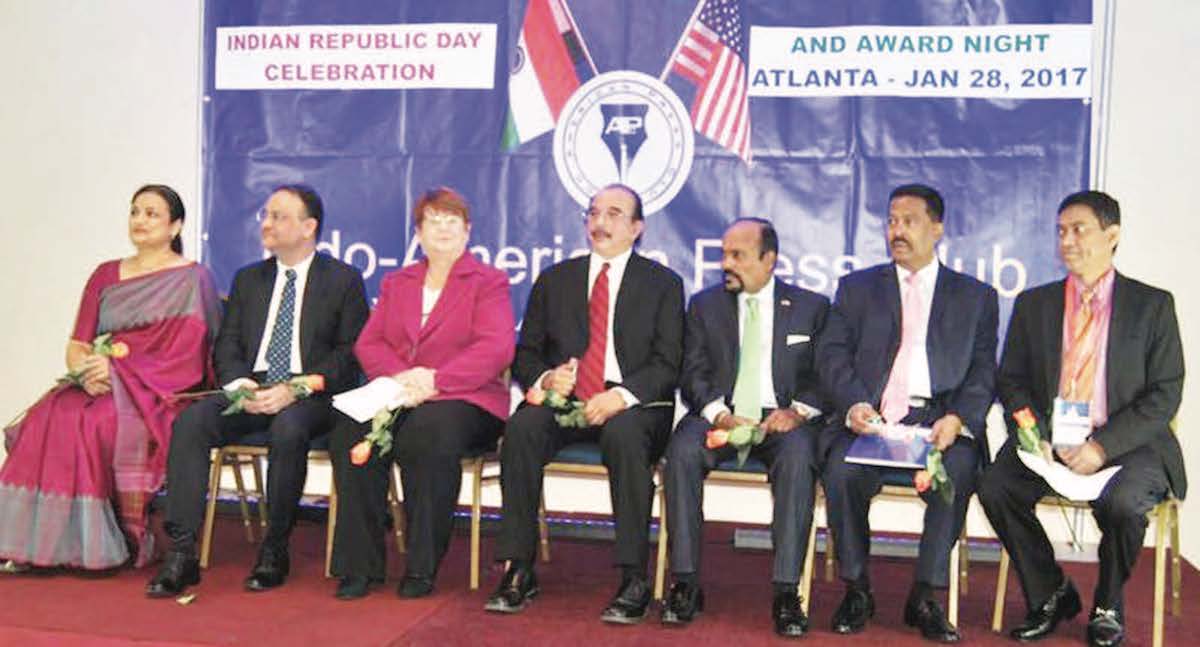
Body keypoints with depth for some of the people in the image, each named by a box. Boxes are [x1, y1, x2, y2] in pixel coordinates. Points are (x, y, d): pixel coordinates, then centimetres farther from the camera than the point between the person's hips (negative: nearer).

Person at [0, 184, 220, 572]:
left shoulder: (193, 279, 2)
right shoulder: (105, 275, 19)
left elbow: (184, 356, -8)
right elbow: (76, 346, 13)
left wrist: (119, 368, -17)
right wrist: (87, 371, -11)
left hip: (158, 394, -4)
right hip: (100, 388, 5)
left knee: (100, 421, -32)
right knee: (49, 416, -25)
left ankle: (119, 543, -22)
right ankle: (39, 540, -23)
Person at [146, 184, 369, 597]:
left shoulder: (343, 280, 6)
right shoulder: (248, 279, 21)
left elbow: (352, 354, -3)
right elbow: (226, 346, 14)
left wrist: (296, 389, -17)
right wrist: (239, 384, -9)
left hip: (310, 396, -4)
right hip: (251, 391, 4)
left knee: (288, 429, -37)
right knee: (191, 421, -24)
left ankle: (274, 550, -20)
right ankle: (181, 554, -25)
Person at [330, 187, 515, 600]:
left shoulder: (489, 282, 8)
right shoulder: (396, 283, 24)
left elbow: (496, 349, -7)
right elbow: (368, 344, 13)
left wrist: (434, 380, -18)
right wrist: (400, 376, -9)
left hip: (463, 399, -4)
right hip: (396, 397, 4)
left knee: (428, 431, -37)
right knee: (351, 431, -27)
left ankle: (422, 567, -25)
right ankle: (358, 565, -19)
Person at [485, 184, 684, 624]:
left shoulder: (663, 284, 9)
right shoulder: (554, 280, 17)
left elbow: (667, 364, -1)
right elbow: (525, 353, 14)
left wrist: (622, 395, -19)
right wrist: (545, 378, -10)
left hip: (631, 406, -2)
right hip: (564, 400, 3)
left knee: (623, 434, -37)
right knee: (522, 427, -29)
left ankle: (634, 580, -30)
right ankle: (519, 571, -22)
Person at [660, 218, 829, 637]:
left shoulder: (811, 307, 11)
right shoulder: (705, 305, 15)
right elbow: (693, 374, 6)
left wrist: (797, 411, -15)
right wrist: (719, 414, -14)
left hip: (783, 418, -1)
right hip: (720, 416, 1)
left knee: (798, 457, -34)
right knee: (682, 450, -30)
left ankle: (786, 592, -30)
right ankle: (686, 584, -23)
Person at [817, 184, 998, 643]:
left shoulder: (976, 296, 18)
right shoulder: (857, 287, 19)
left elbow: (983, 372, 7)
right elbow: (832, 354, 6)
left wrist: (956, 419, -13)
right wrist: (854, 405, -13)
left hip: (939, 420, 0)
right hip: (870, 417, 1)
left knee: (958, 471, -31)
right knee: (842, 471, -29)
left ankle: (924, 597, -15)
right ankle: (856, 590, -8)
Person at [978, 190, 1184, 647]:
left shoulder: (1152, 304, 4)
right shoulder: (1033, 303, 12)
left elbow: (1165, 394, -3)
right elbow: (1011, 382, 9)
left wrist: (1103, 445, -16)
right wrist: (1038, 436, -10)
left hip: (1127, 443, -2)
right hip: (1047, 439, 3)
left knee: (1122, 501, -33)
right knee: (995, 489, -23)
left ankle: (1108, 607, -1)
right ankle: (1051, 595, 2)